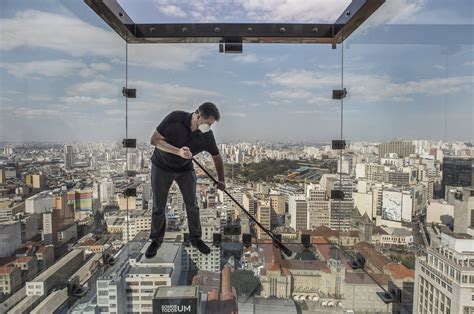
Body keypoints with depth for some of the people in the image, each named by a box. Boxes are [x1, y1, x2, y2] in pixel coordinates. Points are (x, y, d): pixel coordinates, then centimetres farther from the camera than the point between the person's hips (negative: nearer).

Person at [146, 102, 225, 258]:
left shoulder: (207, 135, -18)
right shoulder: (175, 118, -26)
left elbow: (216, 156, -1)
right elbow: (154, 140, -23)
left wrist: (221, 180, 1)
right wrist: (178, 151, -35)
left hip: (185, 169, 2)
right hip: (161, 167, -2)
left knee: (192, 205, 4)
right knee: (159, 207, 5)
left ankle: (196, 238, 24)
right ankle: (156, 240, 26)